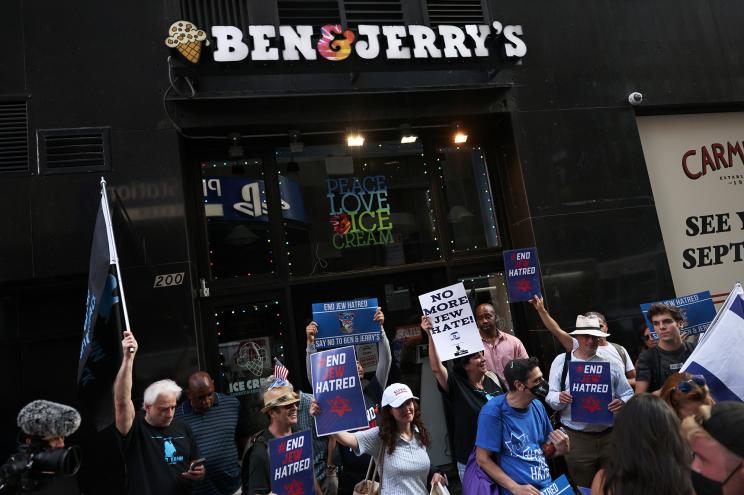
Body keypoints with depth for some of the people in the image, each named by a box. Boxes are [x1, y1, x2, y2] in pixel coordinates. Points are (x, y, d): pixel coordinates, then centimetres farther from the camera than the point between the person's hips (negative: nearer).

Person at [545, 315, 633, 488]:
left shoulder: (610, 362, 5)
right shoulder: (561, 361, 3)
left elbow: (628, 394, 9)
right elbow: (550, 397, 1)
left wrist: (622, 402, -13)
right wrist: (560, 398, -22)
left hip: (610, 436, 2)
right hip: (576, 438, -1)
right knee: (583, 489, 6)